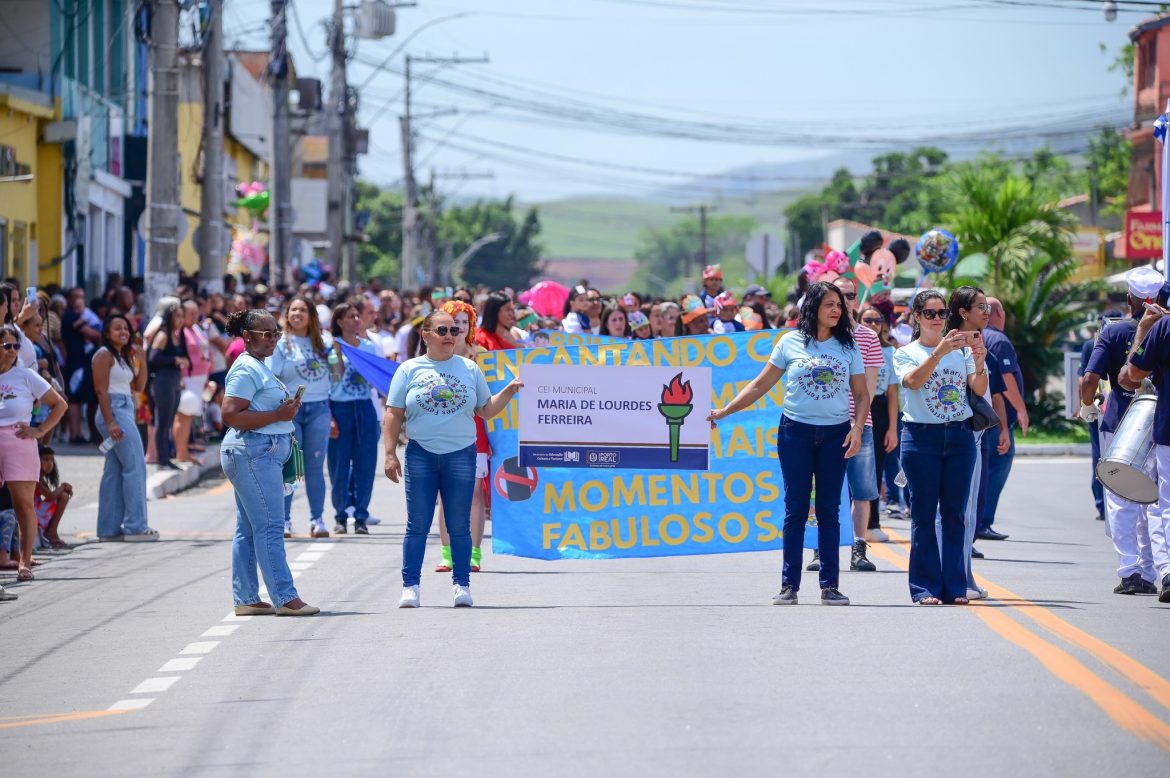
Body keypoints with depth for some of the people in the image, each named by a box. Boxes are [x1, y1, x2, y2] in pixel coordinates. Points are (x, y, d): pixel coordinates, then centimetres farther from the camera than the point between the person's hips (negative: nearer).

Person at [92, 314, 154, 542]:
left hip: (125, 411, 10)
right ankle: (135, 526, -8)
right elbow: (101, 390, -14)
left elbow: (138, 386, 19)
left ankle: (109, 529, 11)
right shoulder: (104, 355, -7)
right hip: (114, 411, -10)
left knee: (114, 472, 9)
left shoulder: (123, 356, 19)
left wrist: (140, 360, 7)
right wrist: (110, 422, -21)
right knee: (135, 467, -10)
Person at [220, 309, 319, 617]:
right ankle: (286, 598, -13)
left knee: (248, 529, 10)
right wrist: (278, 416, -20)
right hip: (253, 453, -11)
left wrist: (286, 410, 15)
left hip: (262, 453, 11)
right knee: (269, 527, -11)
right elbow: (231, 415, -22)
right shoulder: (246, 369, -13)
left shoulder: (258, 367, 19)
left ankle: (246, 599, 11)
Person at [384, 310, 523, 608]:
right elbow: (394, 415, 4)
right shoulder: (409, 370, 5)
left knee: (459, 526, 3)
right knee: (417, 525, 0)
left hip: (461, 454, 1)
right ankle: (410, 586, 4)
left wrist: (508, 391, -2)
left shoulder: (470, 369, 10)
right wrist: (390, 454, -2)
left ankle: (461, 585, 12)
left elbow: (486, 411, 13)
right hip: (421, 455, -1)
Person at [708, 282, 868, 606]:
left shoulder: (848, 346, 4)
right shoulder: (790, 343, 1)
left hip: (835, 434, 1)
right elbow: (760, 385, 6)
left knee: (829, 511, 3)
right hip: (796, 433, -1)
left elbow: (861, 394, 5)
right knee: (796, 510, 1)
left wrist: (857, 428, -10)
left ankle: (829, 585, 6)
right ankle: (789, 585, 4)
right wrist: (723, 412, 4)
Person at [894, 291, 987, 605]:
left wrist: (980, 363, -20)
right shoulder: (906, 353, 4)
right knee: (924, 514, -2)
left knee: (954, 513, 3)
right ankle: (926, 587, 1)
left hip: (960, 436, 3)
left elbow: (979, 390, -1)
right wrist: (939, 352, -29)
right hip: (921, 436, -2)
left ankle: (954, 586, 7)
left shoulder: (961, 350, 11)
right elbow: (913, 381, -17)